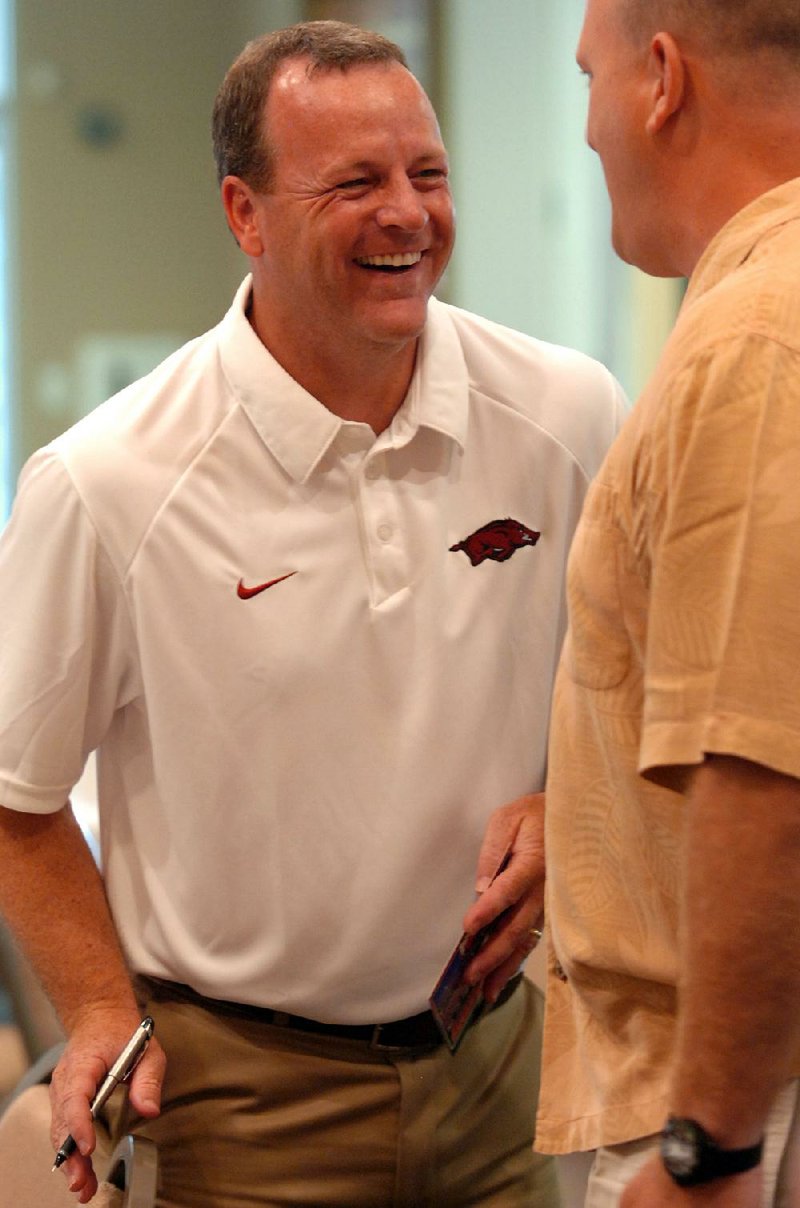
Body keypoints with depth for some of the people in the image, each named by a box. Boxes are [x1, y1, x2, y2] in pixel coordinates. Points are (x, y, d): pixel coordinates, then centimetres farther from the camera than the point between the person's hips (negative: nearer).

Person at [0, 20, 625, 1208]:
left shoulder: (569, 418, -5)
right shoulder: (107, 487, -14)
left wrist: (566, 806, -5)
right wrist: (103, 1015, -11)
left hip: (496, 1059, 3)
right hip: (241, 1090, -3)